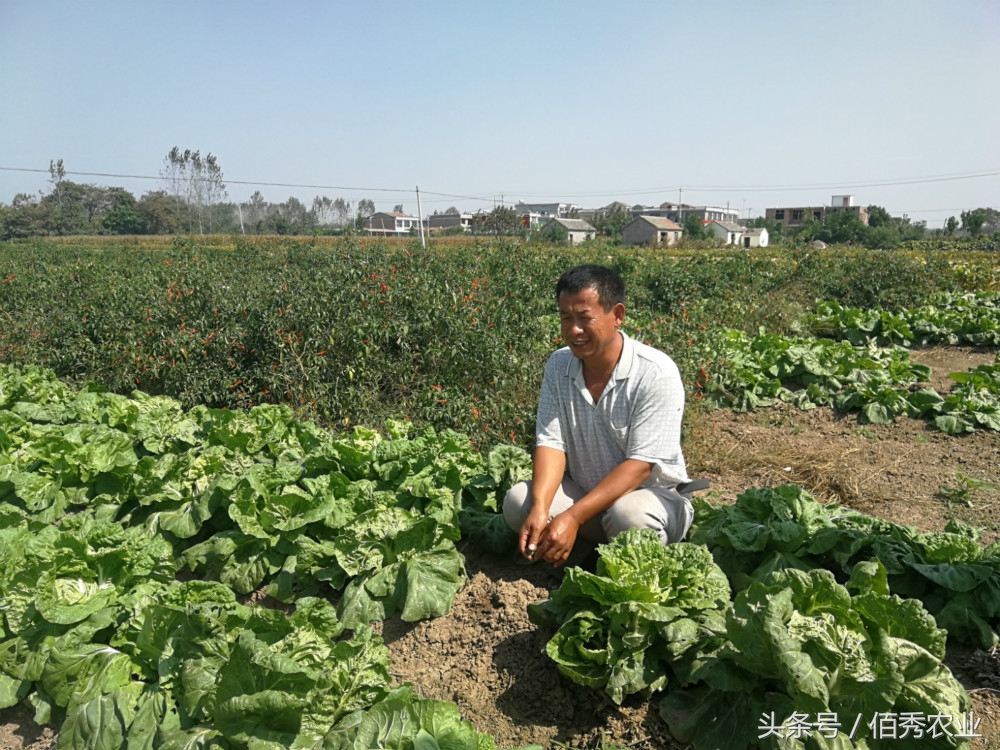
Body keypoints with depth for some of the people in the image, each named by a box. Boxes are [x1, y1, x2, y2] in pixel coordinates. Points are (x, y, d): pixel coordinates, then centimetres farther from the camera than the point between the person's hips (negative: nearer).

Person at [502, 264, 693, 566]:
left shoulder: (656, 374, -22)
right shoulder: (558, 365, -5)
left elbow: (640, 465, -25)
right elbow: (550, 441, -10)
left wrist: (572, 517, -32)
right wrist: (540, 508, -28)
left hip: (651, 496, -4)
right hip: (582, 493, 5)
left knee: (628, 515, -37)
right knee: (518, 501, -20)